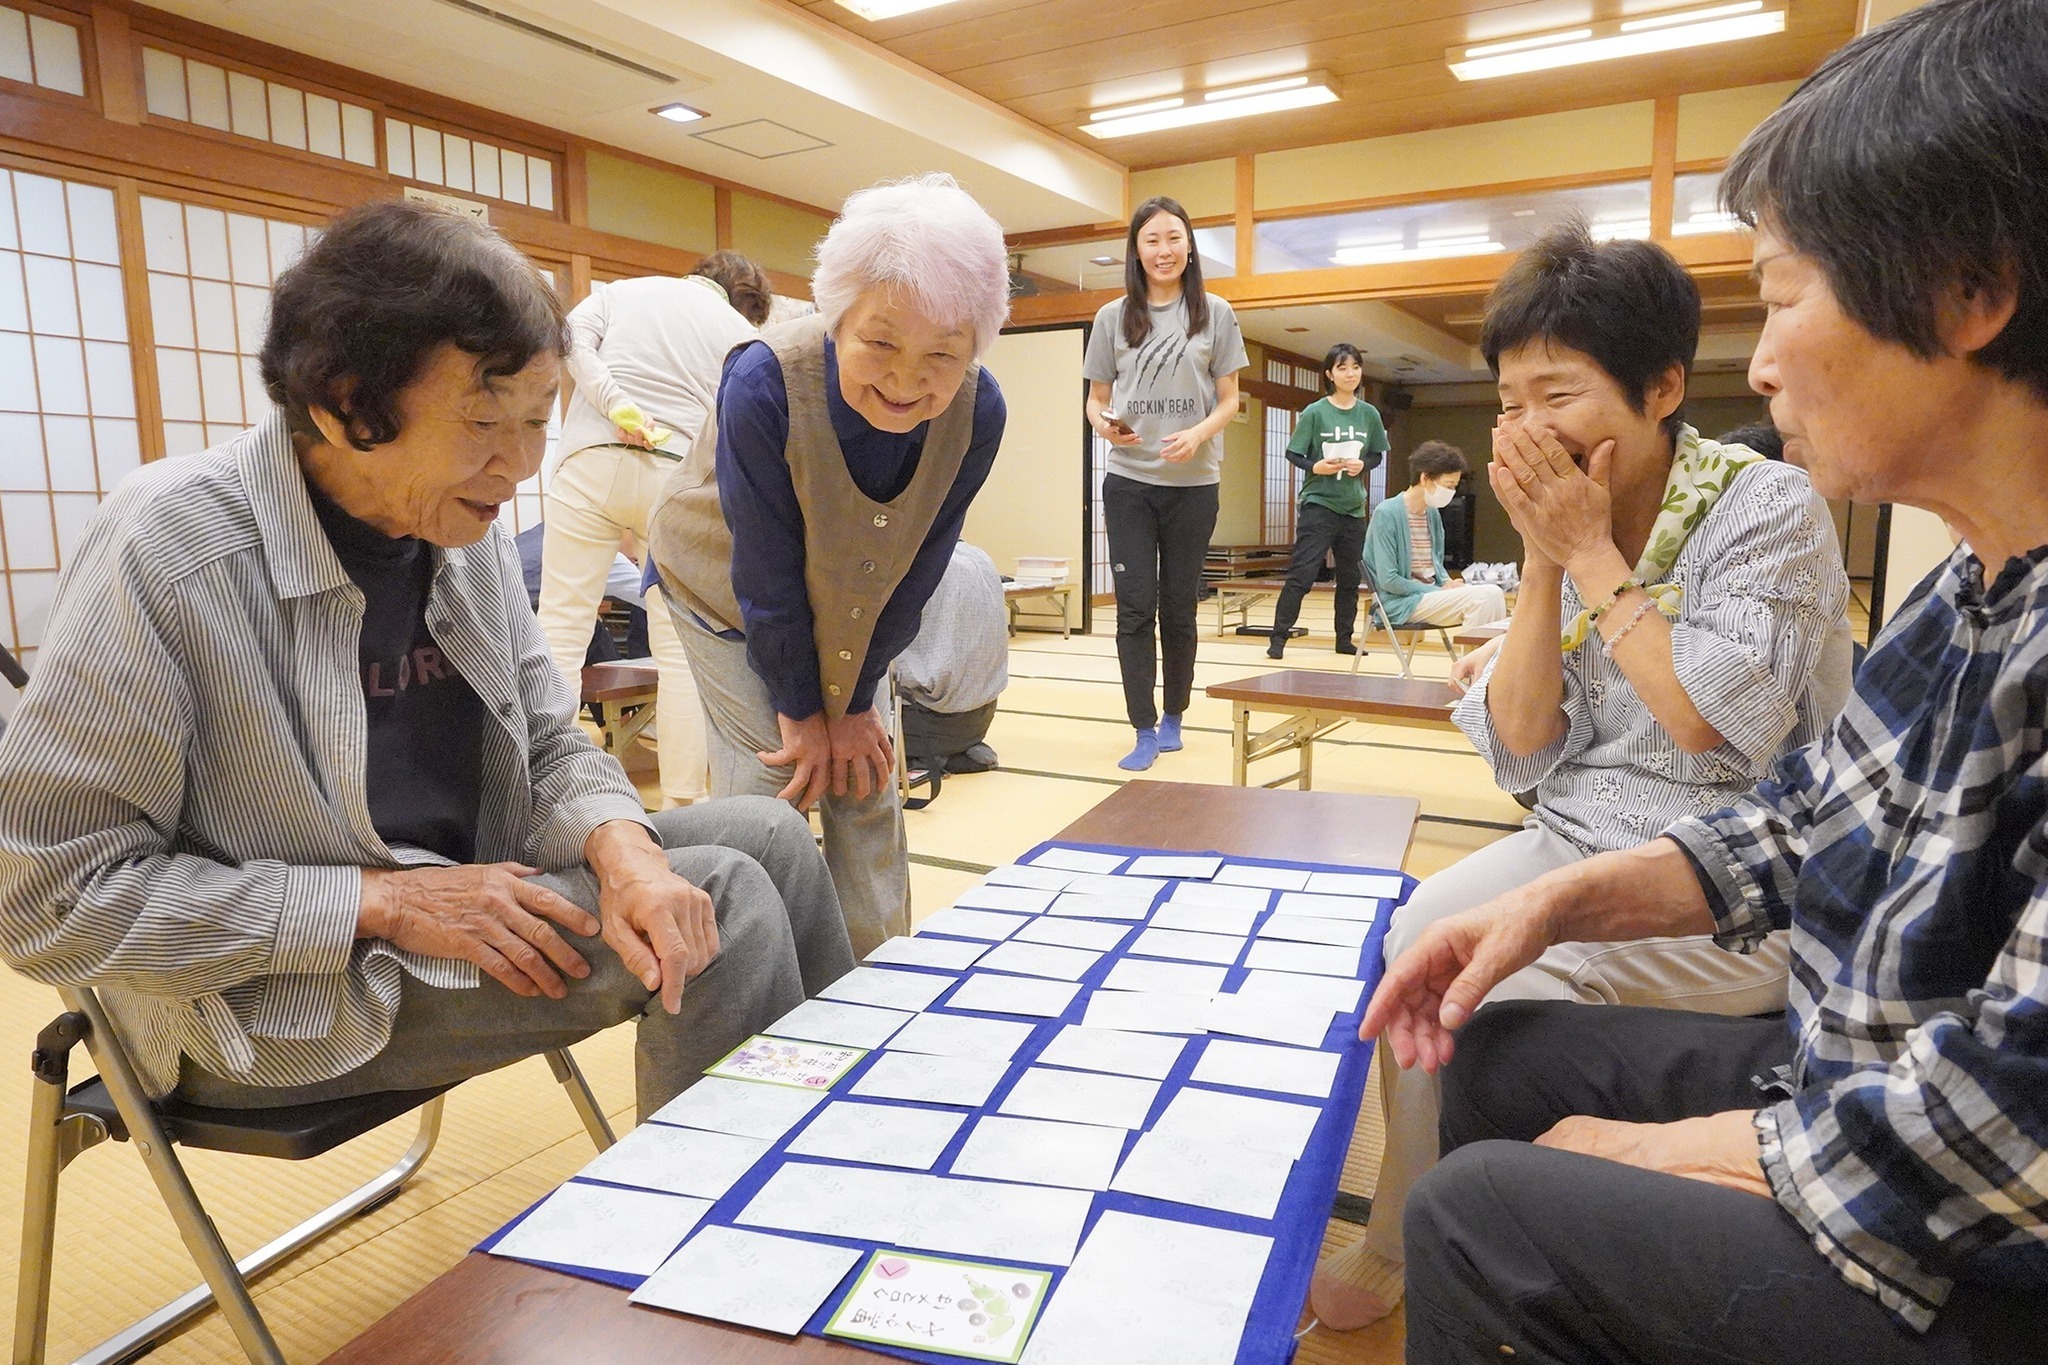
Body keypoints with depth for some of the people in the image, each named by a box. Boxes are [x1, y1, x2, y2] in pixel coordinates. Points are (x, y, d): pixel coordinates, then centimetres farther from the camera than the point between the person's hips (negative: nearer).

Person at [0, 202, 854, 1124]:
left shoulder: (465, 527, -2)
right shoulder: (164, 552, -21)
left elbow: (551, 746, 3)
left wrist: (624, 848, -19)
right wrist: (386, 902, -23)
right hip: (283, 997, -7)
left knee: (769, 836, -2)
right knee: (727, 898, -20)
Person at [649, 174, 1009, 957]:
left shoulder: (978, 411, -26)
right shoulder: (765, 382, -37)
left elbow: (919, 568, -14)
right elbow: (765, 571, -27)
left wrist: (856, 701, -8)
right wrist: (800, 709, -17)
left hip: (850, 611, 4)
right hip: (725, 592, -3)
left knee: (869, 790, 4)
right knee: (768, 791, -9)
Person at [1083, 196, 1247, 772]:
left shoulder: (1214, 313, 4)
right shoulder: (1114, 316, 5)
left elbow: (1229, 400, 4)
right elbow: (1096, 400, 8)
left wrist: (1198, 434, -16)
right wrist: (1106, 426, -15)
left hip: (1193, 485, 0)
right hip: (1128, 482, 0)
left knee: (1179, 606, 8)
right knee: (1135, 606, -3)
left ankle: (1173, 717, 23)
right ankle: (1144, 730, 2)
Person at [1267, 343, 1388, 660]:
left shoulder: (1369, 414, 4)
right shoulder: (1315, 412, -6)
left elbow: (1377, 454, 12)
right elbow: (1293, 454, -3)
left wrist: (1362, 464, -8)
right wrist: (1315, 466, -20)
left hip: (1353, 508, 4)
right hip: (1318, 504, -4)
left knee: (1350, 578, 10)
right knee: (1302, 574, -8)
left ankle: (1344, 639, 22)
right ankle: (1278, 638, -2)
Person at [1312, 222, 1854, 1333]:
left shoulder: (1770, 507, -11)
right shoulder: (1569, 525, 4)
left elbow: (1724, 728, -22)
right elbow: (1522, 751, -1)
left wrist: (1590, 555, -17)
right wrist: (1543, 562, -11)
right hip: (1576, 840, 6)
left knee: (1501, 979, -22)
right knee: (1412, 943, -14)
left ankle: (1397, 1255, 2)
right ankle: (1406, 1248, 2)